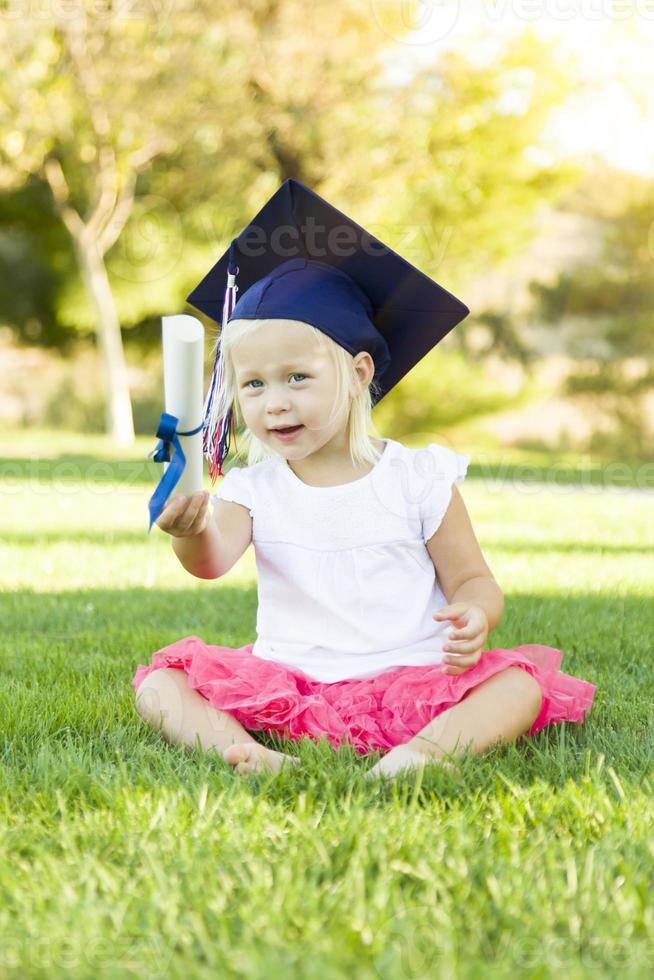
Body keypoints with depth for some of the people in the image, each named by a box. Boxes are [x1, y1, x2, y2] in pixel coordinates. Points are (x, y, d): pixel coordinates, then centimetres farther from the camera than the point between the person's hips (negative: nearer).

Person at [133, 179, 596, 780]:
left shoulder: (419, 478, 0)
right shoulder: (251, 489, 3)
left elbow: (471, 579, 4)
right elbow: (214, 561, -17)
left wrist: (476, 616, -21)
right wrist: (193, 531, -42)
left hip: (411, 679, -2)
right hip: (287, 682, 2)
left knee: (519, 685, -25)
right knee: (159, 685, -14)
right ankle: (236, 746, -36)